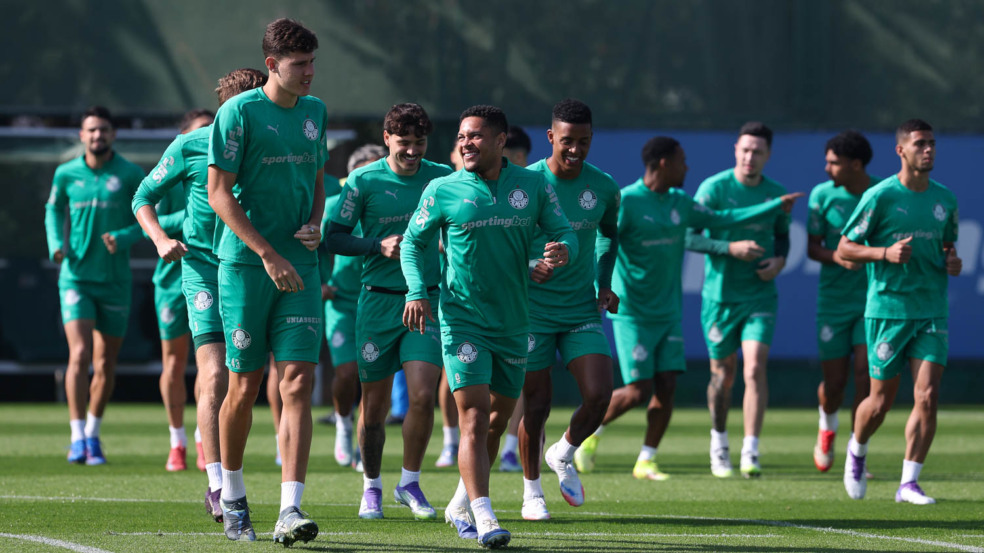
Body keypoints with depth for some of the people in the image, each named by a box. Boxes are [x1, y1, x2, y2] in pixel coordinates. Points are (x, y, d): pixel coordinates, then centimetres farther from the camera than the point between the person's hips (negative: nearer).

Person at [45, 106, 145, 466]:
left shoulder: (130, 175, -3)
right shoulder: (66, 174, 2)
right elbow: (54, 210, 18)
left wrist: (123, 238, -18)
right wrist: (56, 245, 0)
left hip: (115, 283, 0)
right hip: (76, 277, 0)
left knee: (106, 365, 7)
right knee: (80, 355, -16)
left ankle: (93, 434, 25)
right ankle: (77, 437, -12)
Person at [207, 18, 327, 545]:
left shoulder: (314, 112, 11)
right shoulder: (238, 112, -8)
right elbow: (218, 191, -10)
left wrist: (315, 224, 3)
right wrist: (268, 254, -15)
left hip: (300, 268, 4)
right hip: (244, 264, -4)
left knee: (298, 383, -8)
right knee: (244, 387, 3)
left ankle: (290, 511, -12)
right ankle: (231, 497, 24)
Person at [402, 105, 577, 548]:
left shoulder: (533, 185, 2)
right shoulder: (443, 190, -3)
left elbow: (565, 233, 5)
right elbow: (413, 243, 5)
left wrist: (563, 249, -19)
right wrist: (416, 291, -10)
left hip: (513, 321, 4)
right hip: (462, 318, -4)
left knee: (499, 417, 13)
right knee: (474, 417, -15)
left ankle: (461, 506, 32)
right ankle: (484, 518, -20)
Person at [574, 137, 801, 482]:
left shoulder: (680, 203, 10)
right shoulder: (626, 201, -11)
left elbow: (719, 219, 21)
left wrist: (775, 207, 22)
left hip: (669, 313, 6)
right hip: (633, 314, -6)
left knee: (666, 388, -2)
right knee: (637, 391, -10)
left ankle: (646, 461, 8)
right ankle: (591, 431, 15)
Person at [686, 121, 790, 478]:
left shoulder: (776, 194, 3)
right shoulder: (714, 188, -8)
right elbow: (689, 237, -10)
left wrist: (780, 260, -2)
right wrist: (730, 248, -22)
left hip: (760, 295, 1)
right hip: (720, 294, -1)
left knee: (755, 368, -14)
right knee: (723, 374, 8)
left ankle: (750, 454, -15)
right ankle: (719, 442, 32)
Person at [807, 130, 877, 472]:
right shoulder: (822, 195, -3)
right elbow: (812, 247, 2)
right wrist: (838, 257, -18)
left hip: (873, 301, -1)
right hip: (834, 301, 1)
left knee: (866, 374, -12)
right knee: (834, 384, 3)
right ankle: (827, 427, 37)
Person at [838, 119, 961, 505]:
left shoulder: (945, 199, 9)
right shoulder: (880, 196, -6)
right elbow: (844, 248, -3)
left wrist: (952, 263, 1)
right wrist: (886, 253, -19)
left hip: (932, 312, 4)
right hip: (887, 310, -4)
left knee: (928, 396, -11)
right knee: (881, 401, 3)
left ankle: (909, 484, -4)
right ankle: (857, 451, 35)